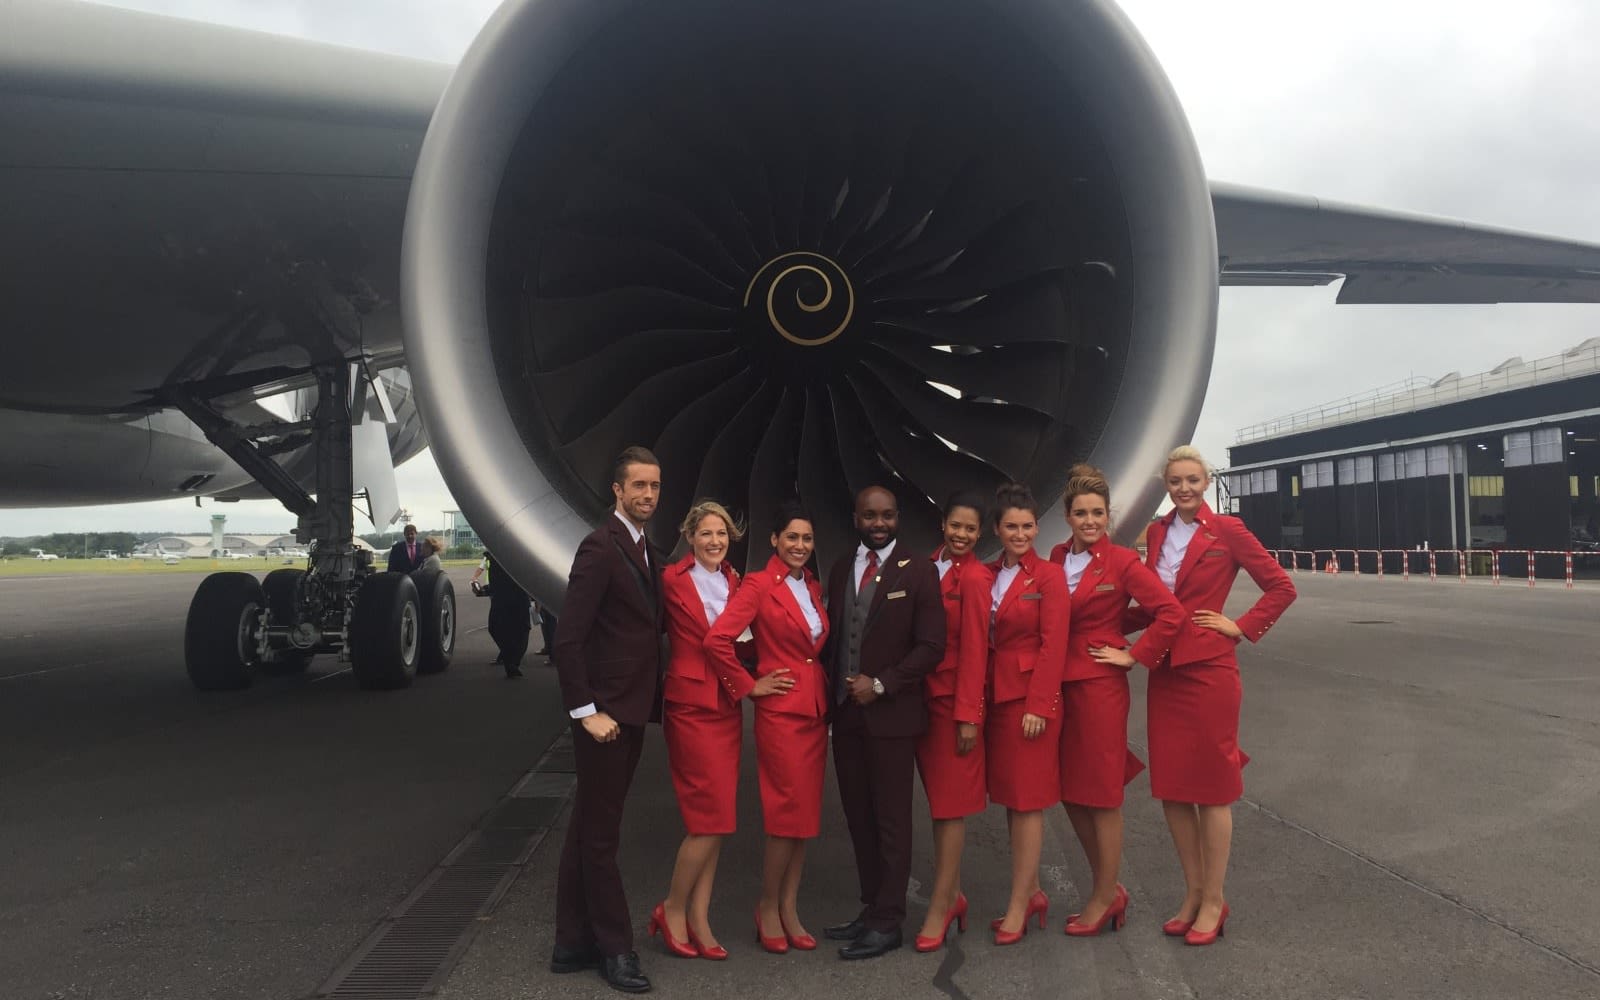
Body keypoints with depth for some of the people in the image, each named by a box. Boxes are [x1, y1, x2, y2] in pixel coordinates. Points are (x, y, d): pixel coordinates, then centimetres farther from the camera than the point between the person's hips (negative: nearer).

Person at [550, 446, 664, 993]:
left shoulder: (646, 552, 12)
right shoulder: (601, 547, -15)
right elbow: (568, 637, -19)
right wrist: (586, 711, -20)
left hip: (631, 711, 9)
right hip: (605, 711, -9)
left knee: (589, 829, 15)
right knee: (600, 833, 5)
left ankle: (574, 943, 26)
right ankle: (615, 947, 17)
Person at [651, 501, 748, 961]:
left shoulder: (736, 583, 9)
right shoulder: (673, 580, -7)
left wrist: (747, 682, -3)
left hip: (729, 707, 6)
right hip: (692, 705, -6)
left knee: (715, 819, 7)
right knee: (711, 817, -7)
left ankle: (698, 920, 16)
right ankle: (672, 909, 12)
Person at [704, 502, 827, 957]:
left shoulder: (813, 587, 12)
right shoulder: (759, 585, -10)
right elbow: (717, 639, -20)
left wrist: (826, 702, 10)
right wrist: (749, 686, -12)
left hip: (815, 710, 7)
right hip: (781, 711, -7)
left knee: (807, 815, 9)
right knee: (788, 814, -3)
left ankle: (789, 909, 21)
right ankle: (767, 908, 15)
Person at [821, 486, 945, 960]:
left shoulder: (917, 572, -5)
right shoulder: (840, 569, 11)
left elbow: (931, 646, -8)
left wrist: (881, 684, -14)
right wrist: (834, 692, 6)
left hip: (892, 713, -5)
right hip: (845, 713, 5)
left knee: (891, 821, 2)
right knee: (859, 818, 11)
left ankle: (887, 922, 10)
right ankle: (870, 909, 23)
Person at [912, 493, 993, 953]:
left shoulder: (975, 578, -11)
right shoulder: (931, 567, 9)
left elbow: (974, 648, -13)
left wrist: (968, 715, -14)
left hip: (955, 699, -7)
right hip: (925, 696, 7)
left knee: (950, 803, 1)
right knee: (939, 798, 13)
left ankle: (940, 906, 9)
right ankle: (951, 893, 25)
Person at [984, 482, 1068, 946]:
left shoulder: (1049, 576, -7)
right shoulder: (988, 575, 10)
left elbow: (1053, 646, -11)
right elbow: (981, 640, 8)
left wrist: (1038, 706, -15)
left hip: (1032, 697, -6)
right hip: (995, 696, 6)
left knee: (1027, 800, 0)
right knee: (1011, 798, 11)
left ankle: (1019, 906, 8)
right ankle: (1032, 893, 24)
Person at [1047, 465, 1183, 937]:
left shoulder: (1122, 562, -9)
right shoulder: (1057, 557, 7)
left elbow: (1171, 614, -15)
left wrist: (1133, 656, -11)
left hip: (1100, 687, -6)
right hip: (1059, 687, 6)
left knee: (1101, 796, 4)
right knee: (1070, 793, 13)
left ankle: (1104, 899, 19)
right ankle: (1108, 888, 29)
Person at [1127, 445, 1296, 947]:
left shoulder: (1227, 531, -7)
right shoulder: (1158, 533, 9)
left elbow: (1282, 587, -4)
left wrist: (1241, 627, -9)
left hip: (1209, 670, -6)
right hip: (1165, 672, 6)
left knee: (1212, 787, 4)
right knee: (1170, 787, 10)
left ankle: (1214, 900, 17)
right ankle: (1192, 893, 25)